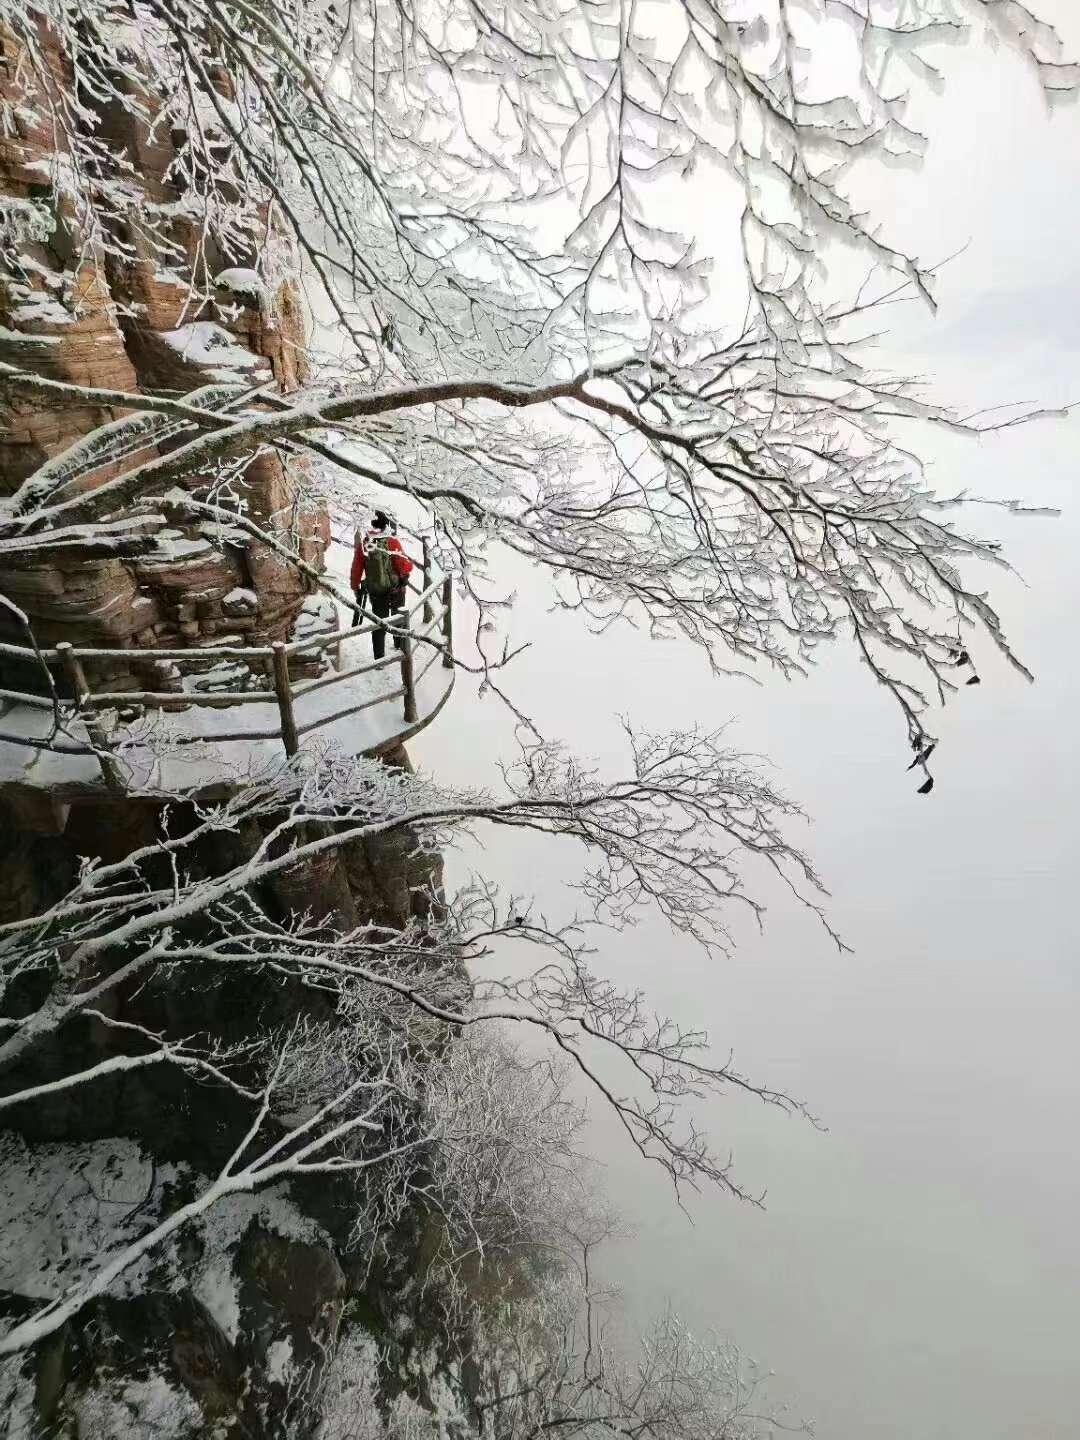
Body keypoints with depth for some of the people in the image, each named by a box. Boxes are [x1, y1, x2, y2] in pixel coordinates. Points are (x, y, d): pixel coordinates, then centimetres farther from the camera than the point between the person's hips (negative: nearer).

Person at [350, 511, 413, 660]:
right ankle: (401, 649, 28)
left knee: (378, 623, 11)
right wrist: (410, 566, 7)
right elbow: (404, 565, -16)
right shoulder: (392, 542, -16)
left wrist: (356, 588, 11)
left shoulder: (362, 543, -5)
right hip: (395, 589, -2)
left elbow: (356, 568, -1)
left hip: (374, 591, 3)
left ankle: (379, 658, 11)